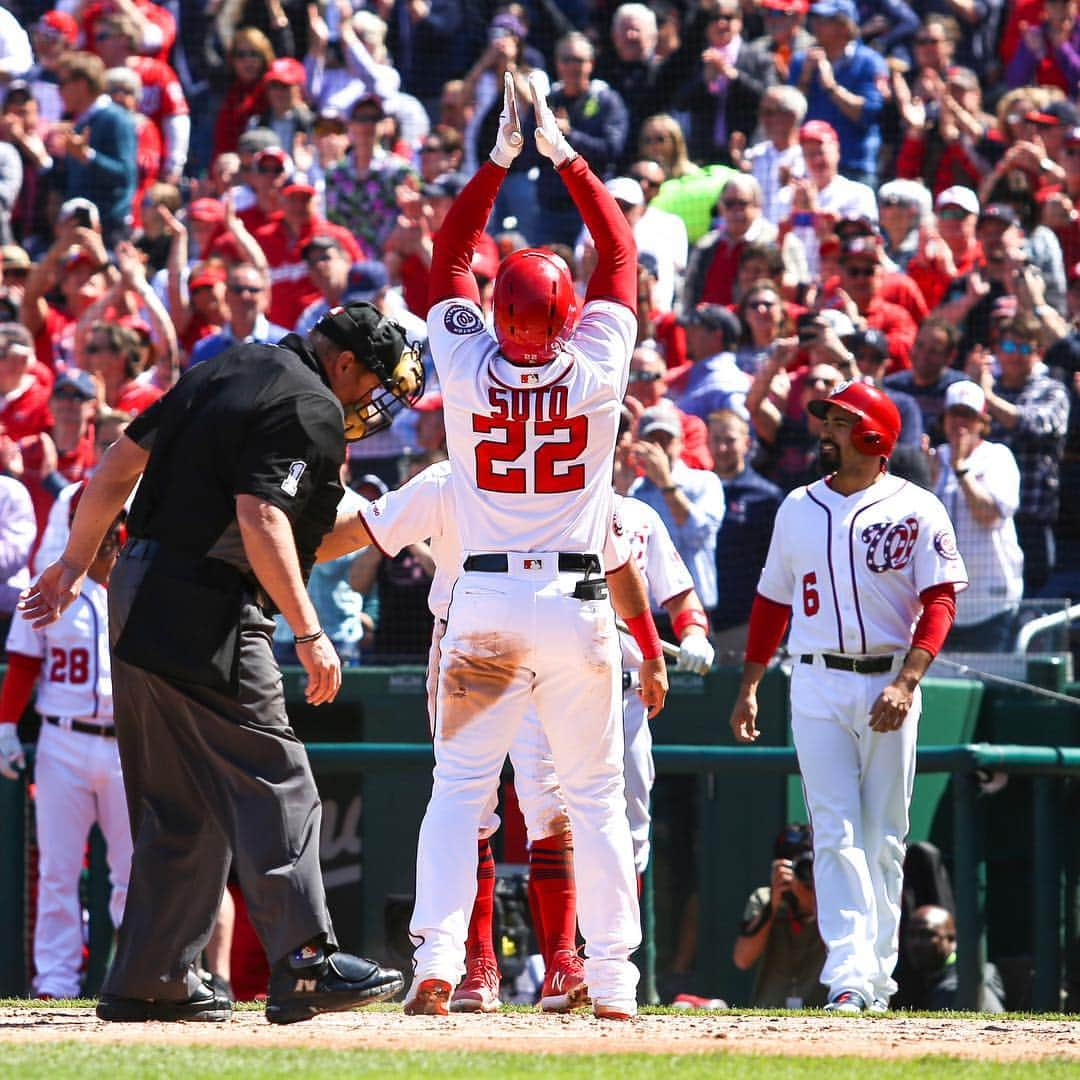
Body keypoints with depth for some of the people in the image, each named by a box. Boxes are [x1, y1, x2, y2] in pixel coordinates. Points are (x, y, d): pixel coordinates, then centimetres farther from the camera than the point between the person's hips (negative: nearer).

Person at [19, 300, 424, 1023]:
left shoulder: (226, 371, 17)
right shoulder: (312, 408, -10)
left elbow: (121, 461, 20)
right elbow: (261, 517, -22)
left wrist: (77, 563, 26)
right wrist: (309, 633, -23)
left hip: (140, 587, 9)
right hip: (206, 614, -9)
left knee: (178, 803, 14)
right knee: (275, 785, -9)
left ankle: (149, 980, 13)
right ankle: (305, 964, -17)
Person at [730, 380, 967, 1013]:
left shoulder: (916, 510, 0)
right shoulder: (799, 508, 12)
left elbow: (940, 602, -7)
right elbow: (774, 599, 19)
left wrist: (906, 682, -19)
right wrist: (750, 686, 13)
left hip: (889, 687, -2)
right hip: (817, 687, 2)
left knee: (885, 841, 4)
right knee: (837, 836, -9)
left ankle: (877, 979, 13)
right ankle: (848, 977, -18)